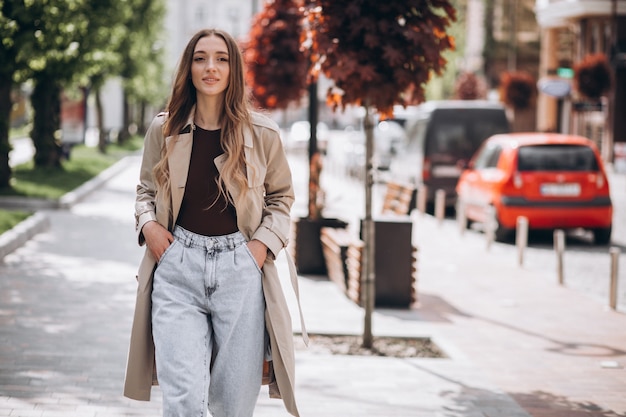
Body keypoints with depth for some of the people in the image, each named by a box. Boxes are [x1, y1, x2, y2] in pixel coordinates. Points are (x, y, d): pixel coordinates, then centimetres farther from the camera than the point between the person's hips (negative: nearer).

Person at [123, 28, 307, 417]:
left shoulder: (262, 134, 1)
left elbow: (282, 197, 14)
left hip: (239, 268, 0)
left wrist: (264, 242, -2)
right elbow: (146, 190, 19)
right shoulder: (164, 130, 5)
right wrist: (148, 224, -1)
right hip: (177, 268, 0)